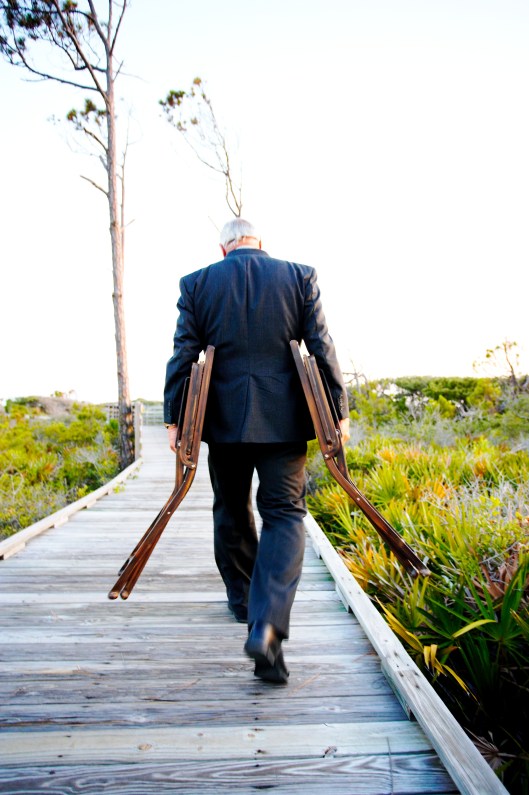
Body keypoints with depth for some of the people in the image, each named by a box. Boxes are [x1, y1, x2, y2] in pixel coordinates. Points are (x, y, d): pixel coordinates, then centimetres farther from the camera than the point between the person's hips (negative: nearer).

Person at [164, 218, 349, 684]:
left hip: (224, 418, 1)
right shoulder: (300, 277, 4)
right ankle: (266, 626, -15)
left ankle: (242, 599, 37)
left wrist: (174, 418, 2)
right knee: (284, 515, 2)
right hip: (284, 419, -1)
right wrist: (339, 411, 2)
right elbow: (322, 349, -1)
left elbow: (183, 356, -1)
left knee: (231, 510, 19)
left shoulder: (197, 284, 4)